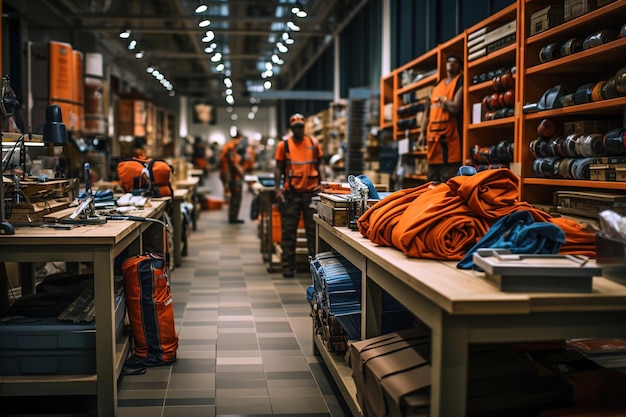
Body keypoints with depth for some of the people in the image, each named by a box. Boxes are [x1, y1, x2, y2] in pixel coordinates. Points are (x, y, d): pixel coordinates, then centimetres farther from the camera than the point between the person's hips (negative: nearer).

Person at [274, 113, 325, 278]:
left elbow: (320, 164, 11)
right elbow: (278, 168, 3)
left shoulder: (313, 143, 7)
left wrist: (322, 182, -4)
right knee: (289, 231, 3)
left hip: (311, 192, 1)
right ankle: (288, 266, 8)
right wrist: (278, 189, -6)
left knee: (313, 230, 4)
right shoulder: (283, 145, 3)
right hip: (290, 193, -1)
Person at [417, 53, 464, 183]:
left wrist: (442, 100, 3)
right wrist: (422, 133, 12)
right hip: (433, 136, 7)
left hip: (450, 138, -7)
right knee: (433, 180, 10)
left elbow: (455, 107, -13)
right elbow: (428, 111, 20)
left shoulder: (460, 82, 1)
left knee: (449, 181, -10)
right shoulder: (437, 86, 21)